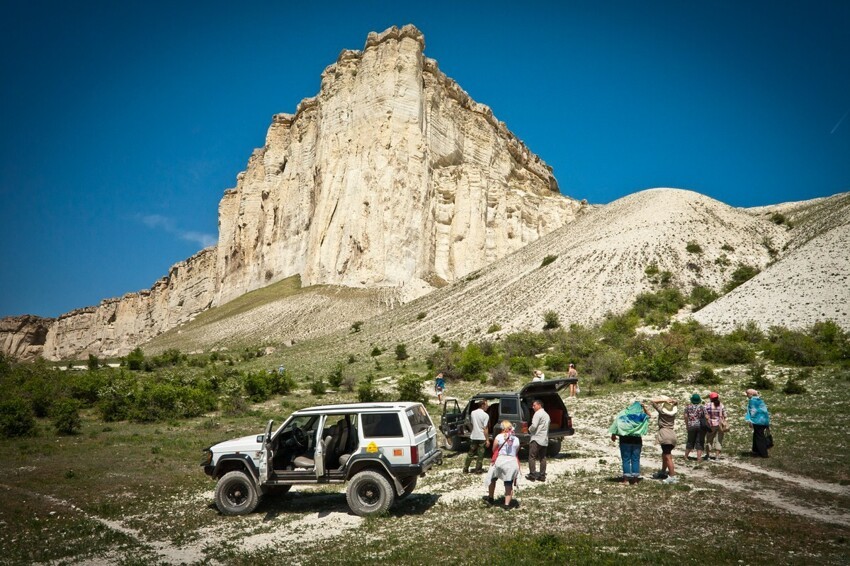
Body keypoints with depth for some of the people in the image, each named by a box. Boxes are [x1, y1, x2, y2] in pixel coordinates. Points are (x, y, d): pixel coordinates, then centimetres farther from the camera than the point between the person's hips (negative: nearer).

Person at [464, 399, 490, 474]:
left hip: (473, 436, 5)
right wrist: (487, 440, -11)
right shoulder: (485, 415, -13)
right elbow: (485, 429, -15)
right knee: (480, 455, 7)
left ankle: (465, 469, 15)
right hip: (482, 437, -5)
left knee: (470, 453, 13)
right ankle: (478, 470, 11)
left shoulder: (472, 413, 2)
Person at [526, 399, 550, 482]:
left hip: (536, 439, -9)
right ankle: (542, 476, 9)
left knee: (532, 457, -4)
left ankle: (532, 475, -7)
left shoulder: (538, 413, -10)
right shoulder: (546, 414, 19)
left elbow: (534, 426, -20)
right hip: (544, 439, 9)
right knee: (542, 458, 10)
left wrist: (529, 429, 0)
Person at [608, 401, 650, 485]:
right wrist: (644, 409, 9)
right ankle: (635, 479, 9)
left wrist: (613, 434, -4)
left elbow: (616, 423, -10)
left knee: (626, 459, 3)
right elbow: (648, 415, 23)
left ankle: (626, 479, 3)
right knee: (635, 459, 8)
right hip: (637, 440, 2)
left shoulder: (623, 413, -4)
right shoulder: (641, 416, 2)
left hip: (625, 439, -2)